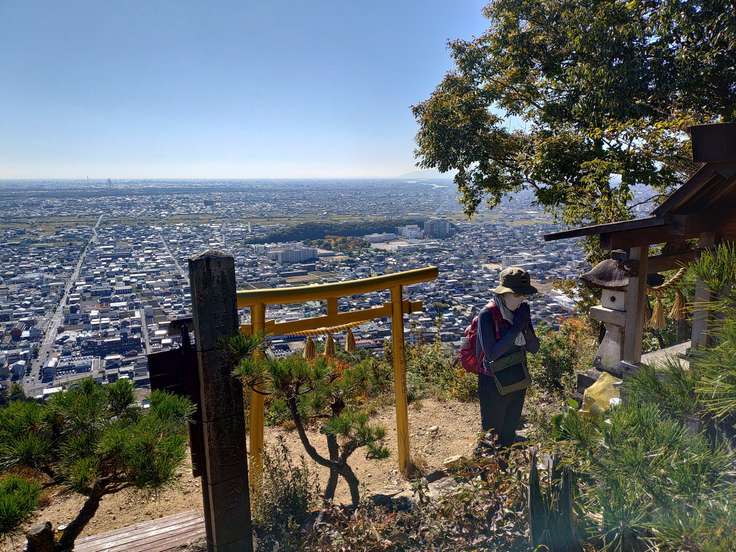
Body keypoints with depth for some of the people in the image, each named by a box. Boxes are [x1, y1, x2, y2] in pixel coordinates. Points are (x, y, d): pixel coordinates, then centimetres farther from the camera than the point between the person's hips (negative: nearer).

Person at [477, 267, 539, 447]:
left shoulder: (521, 310, -4)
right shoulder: (488, 315, -22)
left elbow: (534, 348, -2)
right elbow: (491, 354, -25)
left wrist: (526, 327, -21)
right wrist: (516, 328, -28)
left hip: (518, 382, 6)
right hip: (495, 385, -6)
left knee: (509, 433, 22)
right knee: (492, 432, 10)